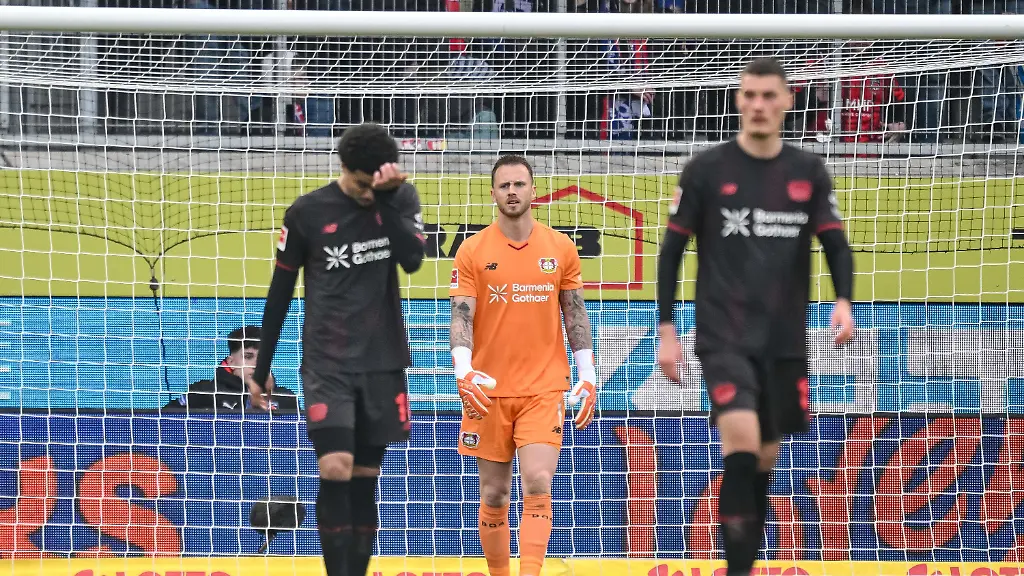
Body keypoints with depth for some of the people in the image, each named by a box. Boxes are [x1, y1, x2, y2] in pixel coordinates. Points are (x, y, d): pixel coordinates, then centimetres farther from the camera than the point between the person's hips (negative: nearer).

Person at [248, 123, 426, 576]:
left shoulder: (402, 199, 1)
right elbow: (280, 292, 4)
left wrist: (386, 199, -19)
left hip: (382, 362, 2)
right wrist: (261, 369, 7)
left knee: (364, 479, 5)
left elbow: (412, 259, -15)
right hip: (327, 364, -2)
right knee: (335, 470, -17)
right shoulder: (306, 212, -4)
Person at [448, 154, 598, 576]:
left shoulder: (561, 248, 4)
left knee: (538, 486, -14)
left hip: (545, 389, 0)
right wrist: (463, 370, -21)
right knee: (493, 496, 5)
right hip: (489, 390, 0)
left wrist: (587, 376, 5)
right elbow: (461, 316, -5)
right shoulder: (472, 251, 0)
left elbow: (576, 314, 10)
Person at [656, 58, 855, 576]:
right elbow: (672, 249, 2)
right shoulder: (706, 170, -3)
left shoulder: (809, 173, 5)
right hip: (723, 335, -3)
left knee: (763, 462, 10)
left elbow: (835, 243, 4)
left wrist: (843, 301, -15)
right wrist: (666, 330, -1)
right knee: (741, 444, -21)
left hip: (785, 339, 3)